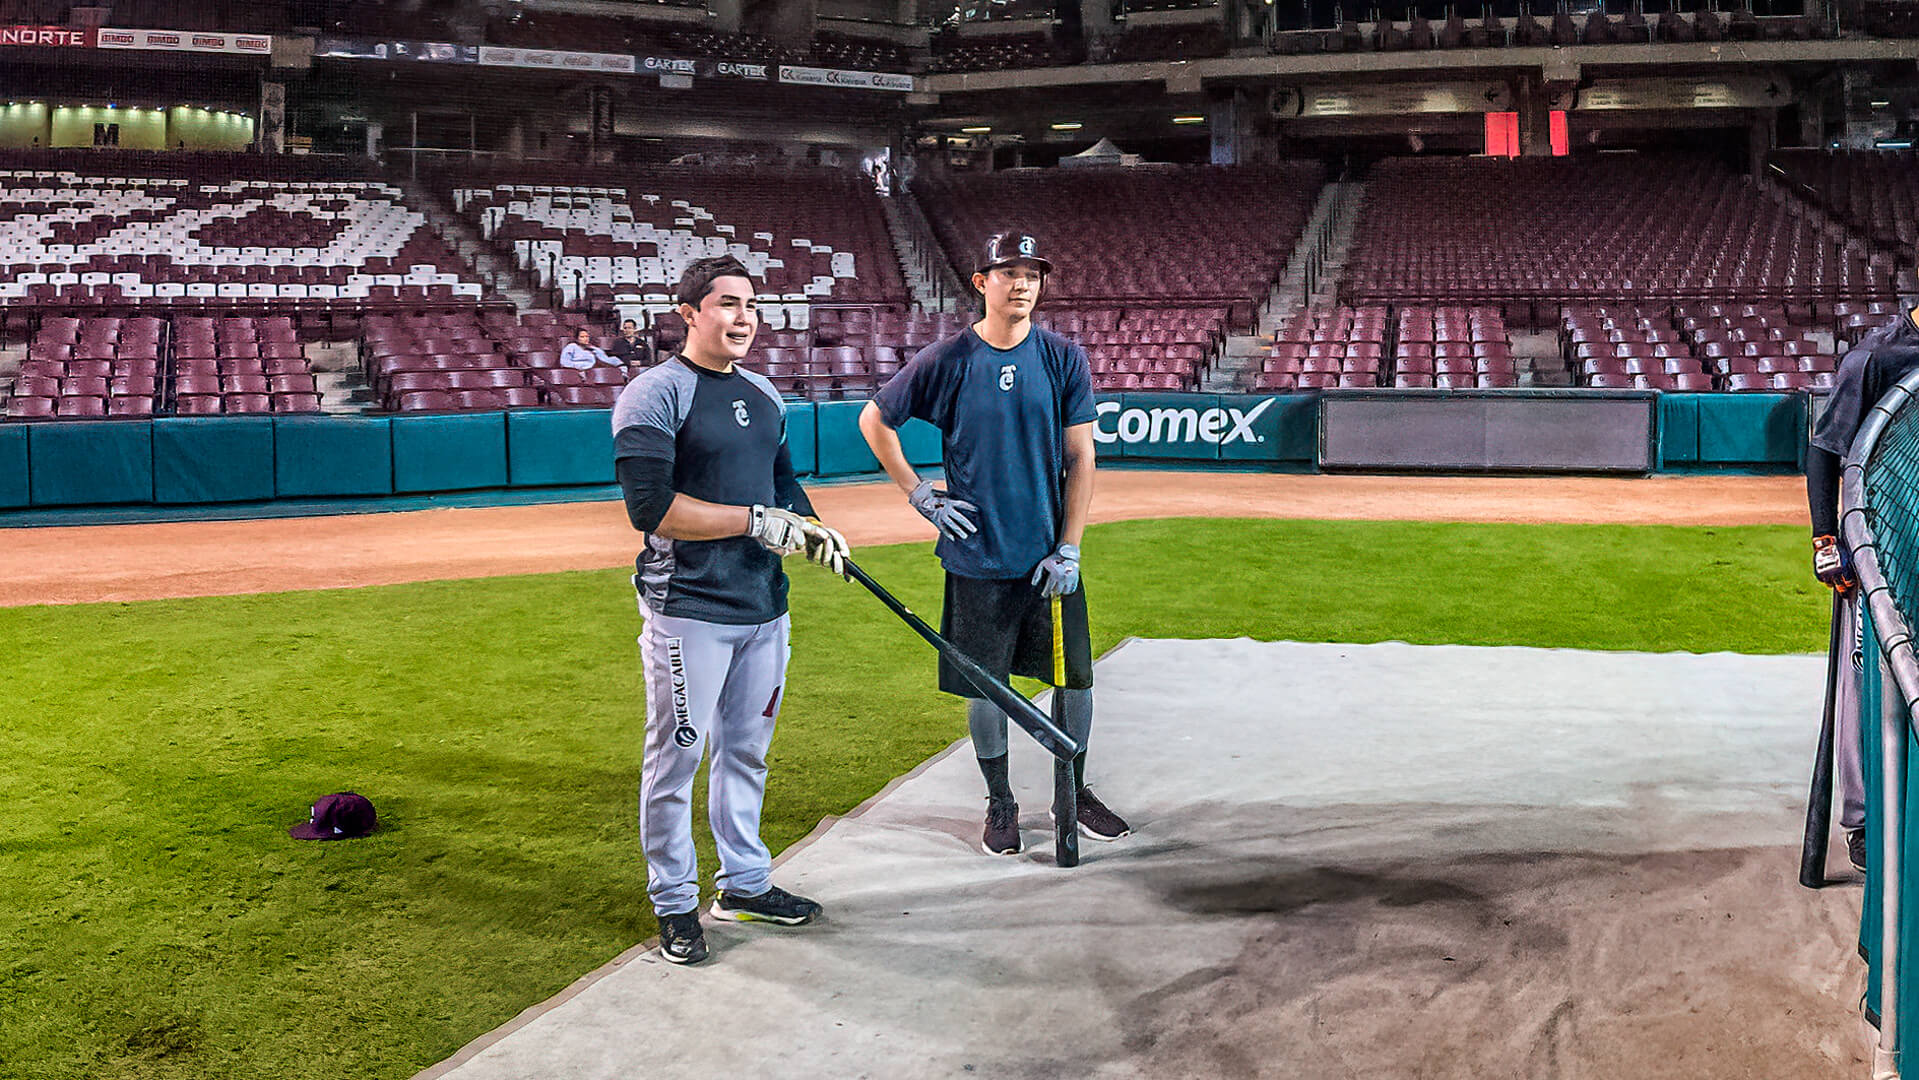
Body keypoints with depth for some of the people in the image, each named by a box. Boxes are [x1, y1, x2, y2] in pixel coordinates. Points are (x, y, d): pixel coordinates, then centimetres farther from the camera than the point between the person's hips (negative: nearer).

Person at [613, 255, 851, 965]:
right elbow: (651, 507, -20)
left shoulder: (763, 396, 13)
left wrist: (811, 530, 2)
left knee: (746, 752, 16)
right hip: (688, 612, -7)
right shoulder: (654, 394, -10)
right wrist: (756, 520, -19)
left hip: (763, 606, 7)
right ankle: (674, 905, 14)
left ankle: (745, 885, 30)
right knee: (676, 757, 2)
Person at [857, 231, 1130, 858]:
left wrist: (1068, 549, -7)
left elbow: (1080, 458, -1)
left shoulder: (1064, 358, 0)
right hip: (978, 557, -1)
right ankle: (1000, 803, 24)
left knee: (1076, 676, 7)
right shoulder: (945, 361, -4)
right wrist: (919, 494, -1)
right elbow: (874, 421, 7)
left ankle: (1075, 792, 26)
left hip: (1050, 555, 2)